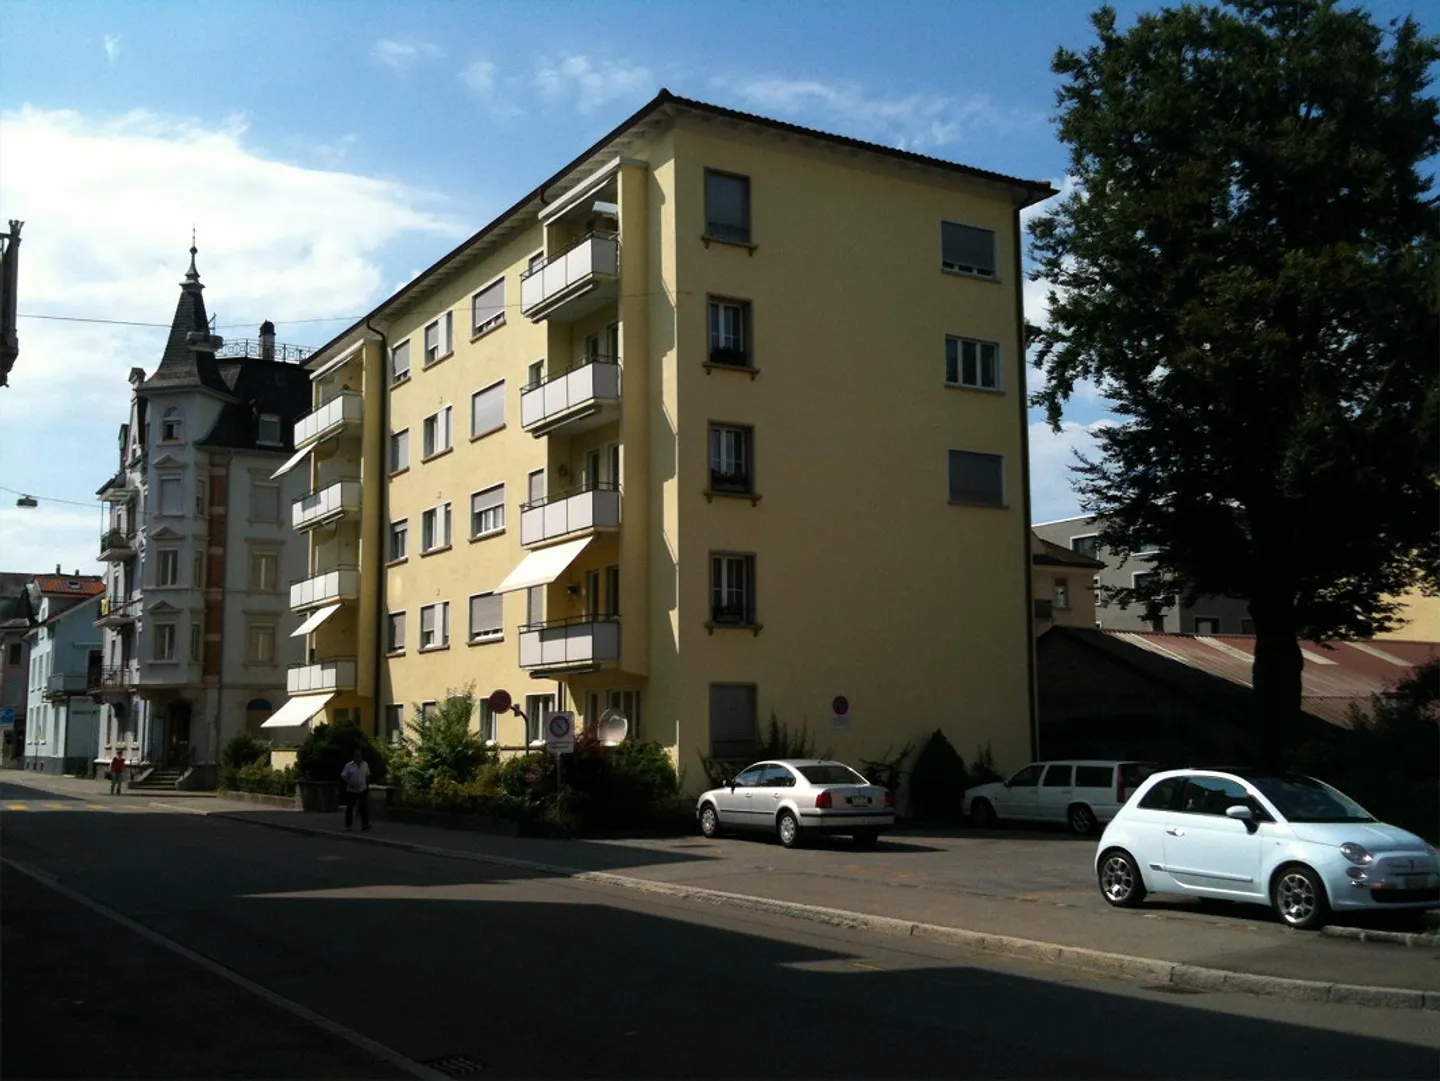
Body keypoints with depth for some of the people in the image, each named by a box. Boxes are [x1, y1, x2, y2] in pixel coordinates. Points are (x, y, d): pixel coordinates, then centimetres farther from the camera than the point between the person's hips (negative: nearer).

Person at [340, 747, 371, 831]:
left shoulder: (365, 764, 3)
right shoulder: (349, 765, -8)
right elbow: (343, 776, -11)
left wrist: (368, 786, 11)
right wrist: (350, 783, -23)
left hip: (363, 789, 2)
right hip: (351, 790, -2)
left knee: (364, 807, -2)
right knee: (350, 808, 5)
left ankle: (365, 824, 1)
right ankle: (348, 825, 13)